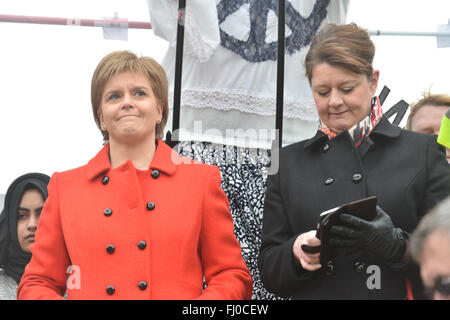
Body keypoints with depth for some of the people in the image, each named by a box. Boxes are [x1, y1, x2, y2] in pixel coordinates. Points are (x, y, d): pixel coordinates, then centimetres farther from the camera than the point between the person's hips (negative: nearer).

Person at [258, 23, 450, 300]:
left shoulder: (424, 152, 4)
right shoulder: (288, 162, 11)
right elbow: (269, 273, 9)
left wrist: (397, 245, -16)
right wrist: (296, 253, -10)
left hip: (396, 291, -1)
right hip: (315, 294, 1)